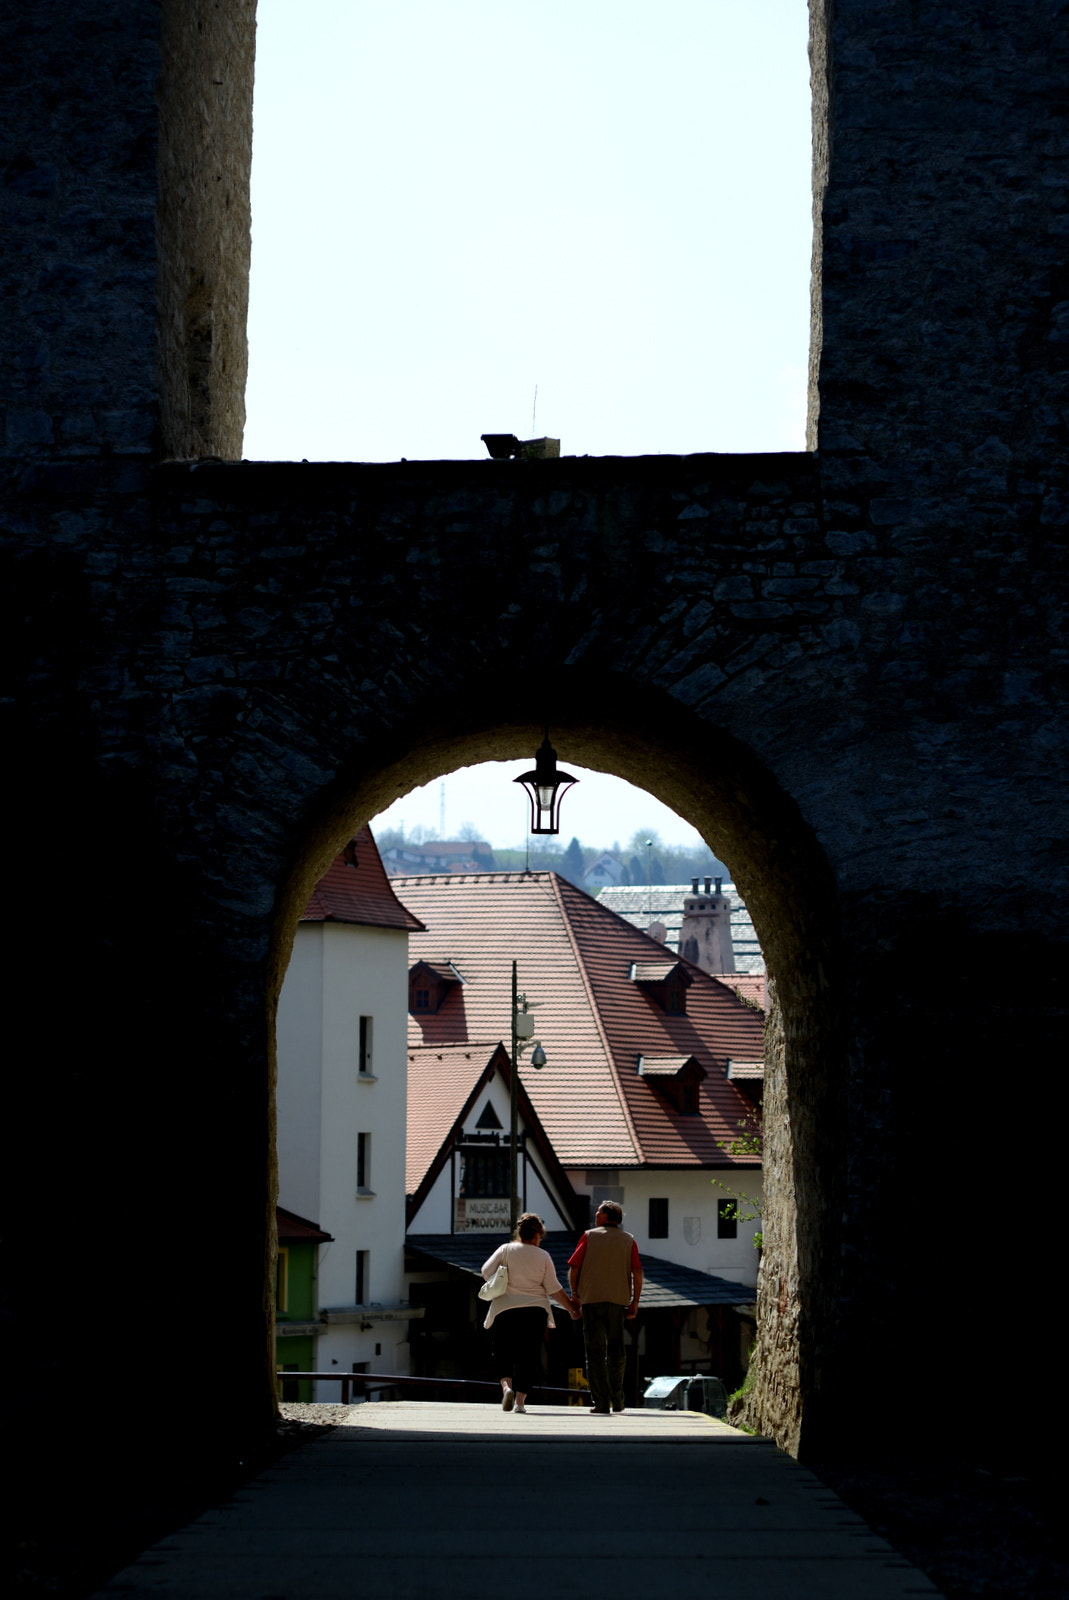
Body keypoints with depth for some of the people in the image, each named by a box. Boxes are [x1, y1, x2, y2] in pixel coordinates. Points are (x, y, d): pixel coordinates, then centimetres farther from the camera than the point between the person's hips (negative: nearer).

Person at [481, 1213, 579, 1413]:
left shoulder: (505, 1250, 3)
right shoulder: (543, 1256, 4)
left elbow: (486, 1271, -4)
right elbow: (553, 1289, 2)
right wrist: (571, 1307, 13)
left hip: (506, 1308, 0)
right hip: (535, 1311, 0)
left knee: (503, 1354, 11)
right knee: (528, 1355, 6)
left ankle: (506, 1386, -15)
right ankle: (520, 1400, -1)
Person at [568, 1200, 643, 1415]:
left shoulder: (589, 1237, 2)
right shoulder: (629, 1240, 7)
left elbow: (573, 1269, -1)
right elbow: (637, 1273, -2)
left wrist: (575, 1294, 11)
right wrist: (635, 1302, 2)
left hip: (592, 1300, -2)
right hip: (618, 1300, 2)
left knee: (596, 1351, -1)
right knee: (616, 1350, 16)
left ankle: (601, 1403, -8)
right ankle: (617, 1400, 22)